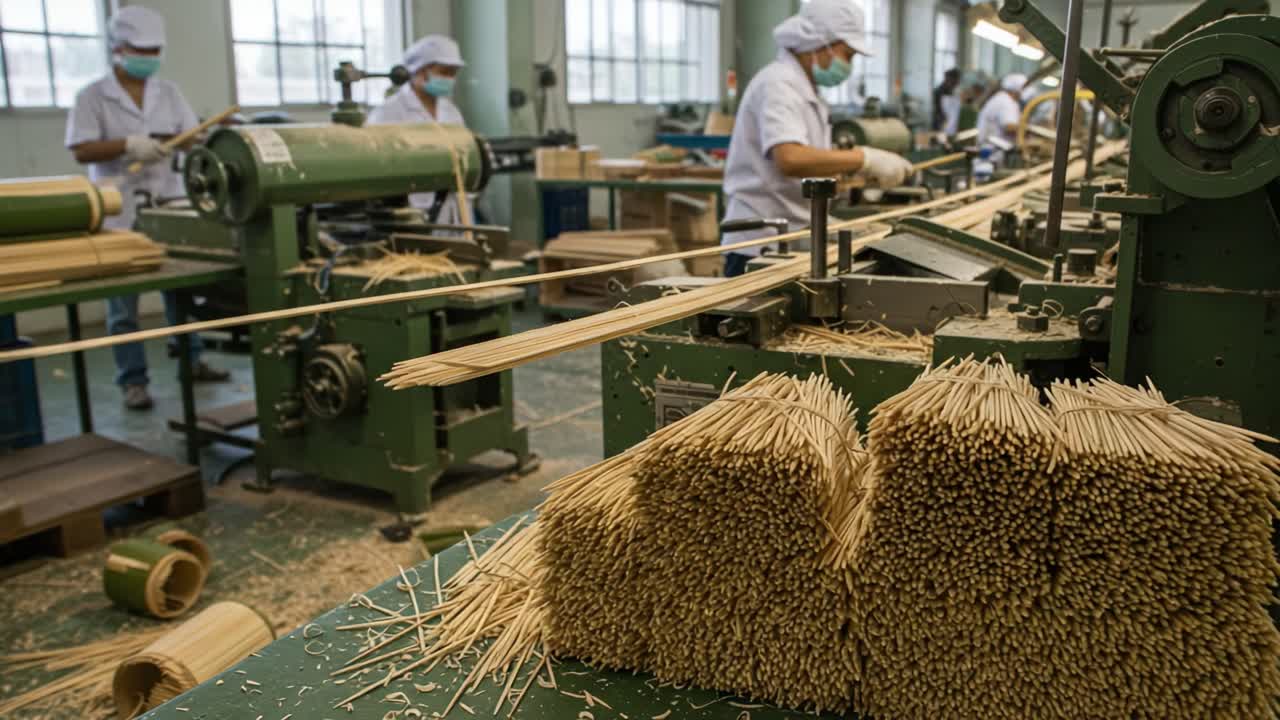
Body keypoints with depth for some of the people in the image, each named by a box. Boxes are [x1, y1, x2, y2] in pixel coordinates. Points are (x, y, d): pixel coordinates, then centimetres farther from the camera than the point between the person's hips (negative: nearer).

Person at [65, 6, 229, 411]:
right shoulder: (93, 97, -2)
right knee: (123, 303, 1)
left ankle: (191, 362, 23)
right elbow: (81, 151, -9)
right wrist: (127, 145, -22)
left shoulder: (169, 93, 10)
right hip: (120, 214, -4)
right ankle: (133, 381, 7)